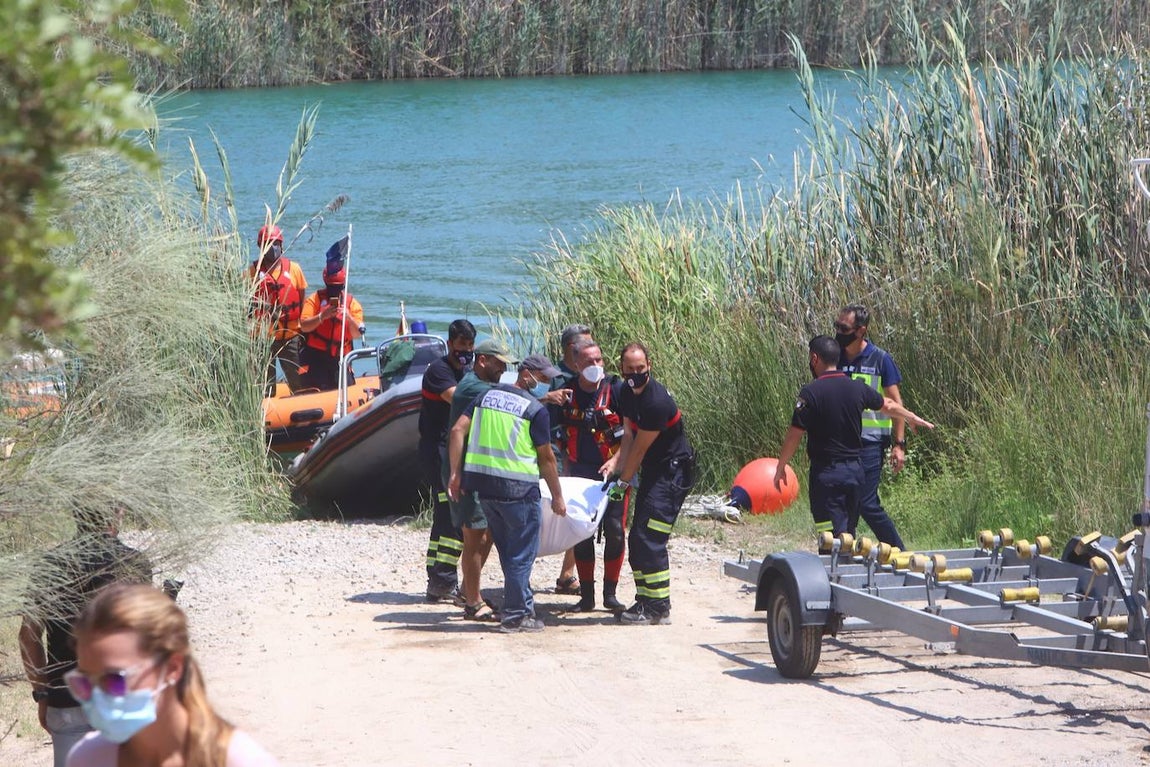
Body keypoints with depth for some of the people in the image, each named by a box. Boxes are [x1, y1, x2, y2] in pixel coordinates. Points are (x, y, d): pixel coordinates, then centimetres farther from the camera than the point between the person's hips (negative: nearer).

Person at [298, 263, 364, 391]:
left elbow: (358, 335, -2)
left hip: (340, 358, 2)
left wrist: (349, 317, -19)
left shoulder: (352, 303, 7)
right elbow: (304, 327, -10)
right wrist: (323, 316, -23)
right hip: (315, 357, -2)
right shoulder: (315, 299, 2)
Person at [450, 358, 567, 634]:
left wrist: (456, 472, 9)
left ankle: (523, 604, 25)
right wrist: (557, 497, 7)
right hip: (517, 486, -6)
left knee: (508, 550, 18)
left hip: (483, 484, 7)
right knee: (521, 553, 3)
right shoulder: (535, 409, -5)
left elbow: (457, 430, 6)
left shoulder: (487, 395, 12)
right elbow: (546, 458, -2)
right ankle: (515, 615, 4)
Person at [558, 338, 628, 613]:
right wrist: (566, 466, 3)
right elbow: (559, 434, 10)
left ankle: (610, 592, 4)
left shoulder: (616, 389, -9)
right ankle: (586, 595, 11)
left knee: (615, 530, -6)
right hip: (581, 471, 3)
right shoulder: (566, 392, -1)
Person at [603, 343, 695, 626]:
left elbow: (640, 448, -17)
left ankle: (658, 607, -12)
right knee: (637, 538, 11)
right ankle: (646, 601, 18)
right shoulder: (627, 393, 4)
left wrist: (622, 483, -8)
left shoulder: (656, 402, -26)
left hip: (673, 472, -10)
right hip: (653, 471, 10)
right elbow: (629, 435, 9)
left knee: (650, 539, -15)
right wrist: (616, 461, -8)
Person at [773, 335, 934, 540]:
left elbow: (795, 435, -12)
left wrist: (780, 467, 0)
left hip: (826, 474, -6)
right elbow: (888, 405, 22)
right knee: (848, 533, 17)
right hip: (856, 470, 6)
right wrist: (912, 417, 41)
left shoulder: (810, 393, -14)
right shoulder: (857, 388, 4)